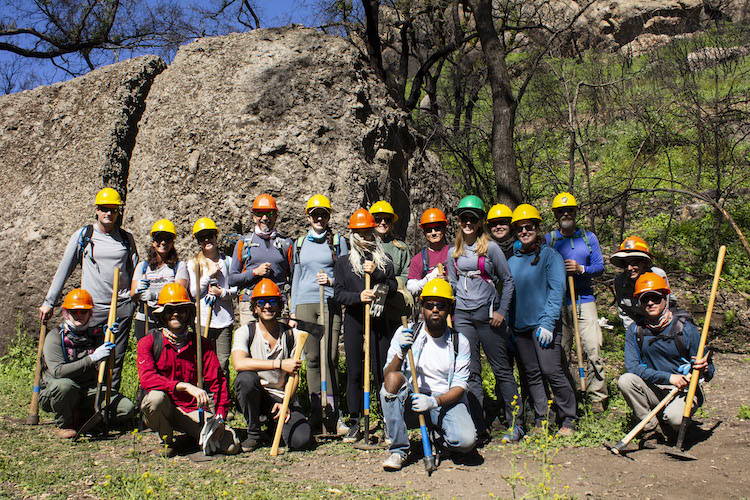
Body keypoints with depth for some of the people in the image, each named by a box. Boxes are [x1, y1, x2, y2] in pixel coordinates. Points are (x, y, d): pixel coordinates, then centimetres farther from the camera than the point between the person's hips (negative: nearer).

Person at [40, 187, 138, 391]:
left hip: (122, 307, 2)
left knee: (116, 359, 3)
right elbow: (64, 270, 7)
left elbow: (135, 272, 14)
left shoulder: (126, 238, 10)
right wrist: (49, 302, 6)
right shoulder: (83, 236, 4)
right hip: (93, 308, -1)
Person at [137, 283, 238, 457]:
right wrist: (186, 386, -33)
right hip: (163, 410, -1)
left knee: (231, 446, -16)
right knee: (156, 397, -37)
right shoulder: (148, 343, -4)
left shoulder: (201, 344, 4)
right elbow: (147, 379, -20)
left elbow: (217, 381, 1)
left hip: (193, 410, 2)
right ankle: (167, 441, -6)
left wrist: (220, 416, -12)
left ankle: (195, 436, 16)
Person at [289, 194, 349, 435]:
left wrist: (331, 280, -12)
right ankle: (316, 412, 9)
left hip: (330, 303, -2)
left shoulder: (338, 241, 9)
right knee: (312, 358, 2)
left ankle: (333, 412, 0)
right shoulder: (300, 243, 16)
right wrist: (292, 311, 14)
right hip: (305, 303, 2)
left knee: (330, 357, -7)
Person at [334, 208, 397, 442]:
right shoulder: (343, 262, 10)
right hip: (353, 320, 1)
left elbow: (393, 287, 3)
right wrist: (358, 296, -16)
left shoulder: (384, 259, 12)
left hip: (378, 320, 0)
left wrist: (376, 273, -12)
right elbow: (338, 294, 2)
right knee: (354, 372, 3)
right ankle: (354, 424, 10)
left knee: (382, 370, -2)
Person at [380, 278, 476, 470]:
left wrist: (435, 401, -22)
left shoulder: (460, 342, 0)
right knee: (394, 379, -32)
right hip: (411, 397, 0)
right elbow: (388, 375, -6)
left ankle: (439, 430, 12)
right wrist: (401, 352, -25)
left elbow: (460, 386, -4)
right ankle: (398, 449, -17)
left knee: (466, 440, -27)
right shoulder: (405, 333, -1)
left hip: (445, 399, 0)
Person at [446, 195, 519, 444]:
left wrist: (501, 312, -6)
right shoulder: (453, 252, 10)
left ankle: (516, 423, 15)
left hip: (487, 314, -3)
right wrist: (449, 313, 8)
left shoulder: (490, 248, -2)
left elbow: (508, 281, 1)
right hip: (462, 315, 4)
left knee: (502, 369, 4)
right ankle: (479, 429, 10)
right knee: (471, 372, 4)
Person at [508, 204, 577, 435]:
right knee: (532, 374, 9)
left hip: (543, 324, -5)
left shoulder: (550, 255, -2)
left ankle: (568, 420, 6)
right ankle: (540, 420, 18)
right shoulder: (512, 260, 14)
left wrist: (548, 323, -17)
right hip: (520, 325, 6)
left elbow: (556, 290, -10)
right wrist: (509, 325, 12)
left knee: (552, 371, -8)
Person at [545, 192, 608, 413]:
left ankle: (598, 398, 2)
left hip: (584, 299, 0)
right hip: (558, 302, 0)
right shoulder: (548, 239, 7)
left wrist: (581, 269, -12)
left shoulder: (588, 237, 10)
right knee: (560, 351, 3)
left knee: (593, 349, -7)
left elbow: (600, 266, 6)